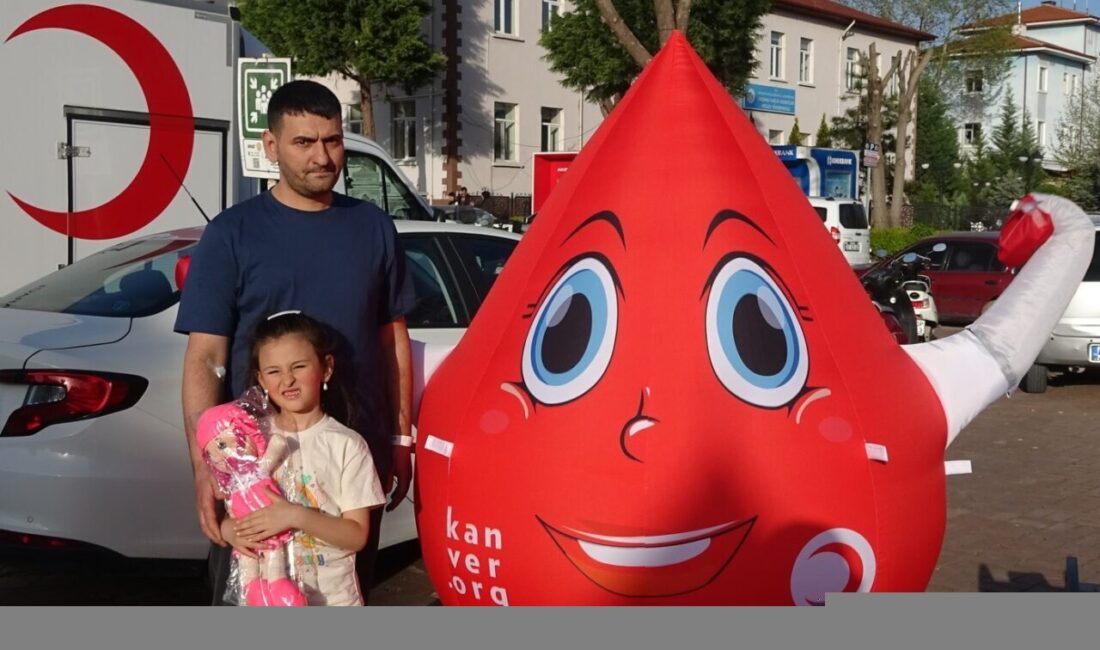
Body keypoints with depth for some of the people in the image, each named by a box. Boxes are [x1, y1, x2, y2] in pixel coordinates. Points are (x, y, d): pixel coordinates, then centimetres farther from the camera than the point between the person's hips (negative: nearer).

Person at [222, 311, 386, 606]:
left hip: (332, 598, -2)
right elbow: (223, 507, 7)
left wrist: (297, 516, -24)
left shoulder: (347, 444, -9)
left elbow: (357, 534, -11)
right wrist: (230, 529, -16)